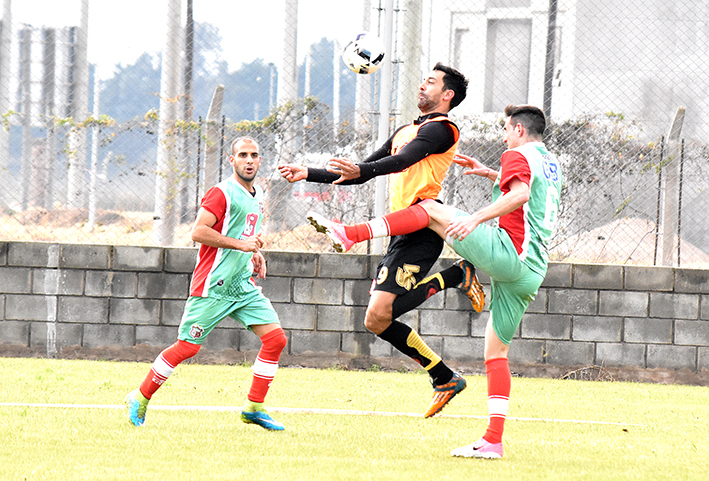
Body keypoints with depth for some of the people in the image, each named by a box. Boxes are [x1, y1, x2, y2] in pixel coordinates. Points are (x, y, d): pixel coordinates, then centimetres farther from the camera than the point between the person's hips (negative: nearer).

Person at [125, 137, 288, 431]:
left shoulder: (256, 198, 17)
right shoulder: (222, 193, -10)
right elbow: (198, 232, -20)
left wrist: (254, 254, 14)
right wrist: (241, 244, -20)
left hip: (244, 285, 8)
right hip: (213, 285, -8)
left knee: (275, 338, -5)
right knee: (187, 346, -5)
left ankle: (254, 408, 1)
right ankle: (140, 398, 12)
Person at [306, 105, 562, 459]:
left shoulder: (517, 156, -1)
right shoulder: (550, 163, 26)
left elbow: (520, 194, -23)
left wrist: (477, 217, -31)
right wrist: (489, 173, 46)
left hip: (508, 252, -9)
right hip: (532, 273, 9)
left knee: (430, 210, -2)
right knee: (495, 351, 11)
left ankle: (349, 233, -11)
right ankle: (493, 440, 4)